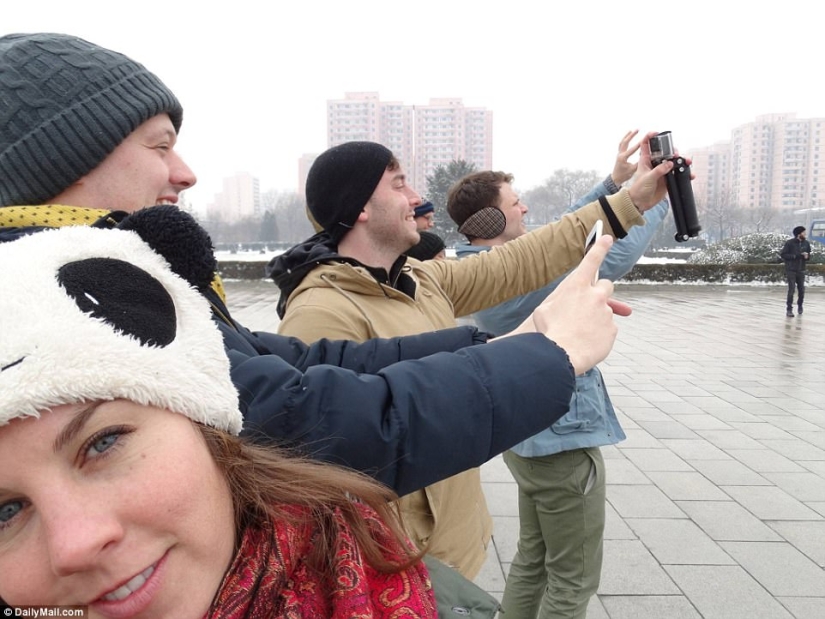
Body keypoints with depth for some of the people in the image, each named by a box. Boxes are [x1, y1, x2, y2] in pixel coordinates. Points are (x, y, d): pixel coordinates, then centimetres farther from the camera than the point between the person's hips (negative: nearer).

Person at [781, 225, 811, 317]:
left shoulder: (806, 243, 3)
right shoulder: (789, 243, -10)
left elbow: (809, 256, 14)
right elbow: (782, 254, -11)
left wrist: (807, 256, -9)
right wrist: (795, 256, -19)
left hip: (801, 271, 4)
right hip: (791, 270, -4)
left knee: (801, 290, 7)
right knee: (791, 290, -9)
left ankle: (800, 306, 32)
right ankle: (789, 309, -2)